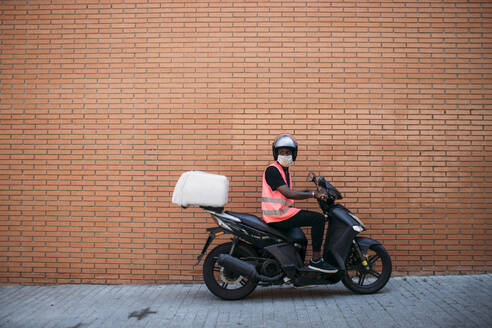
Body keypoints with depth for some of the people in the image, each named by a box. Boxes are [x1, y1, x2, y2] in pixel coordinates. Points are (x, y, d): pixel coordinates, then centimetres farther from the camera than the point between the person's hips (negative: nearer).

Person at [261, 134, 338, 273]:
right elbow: (288, 193, -23)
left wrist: (312, 192, 11)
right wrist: (313, 194, -19)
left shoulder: (285, 170, 19)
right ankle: (316, 260, -10)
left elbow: (289, 194, 21)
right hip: (277, 216, -10)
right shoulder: (272, 170, -13)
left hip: (282, 212, 10)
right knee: (318, 219, -16)